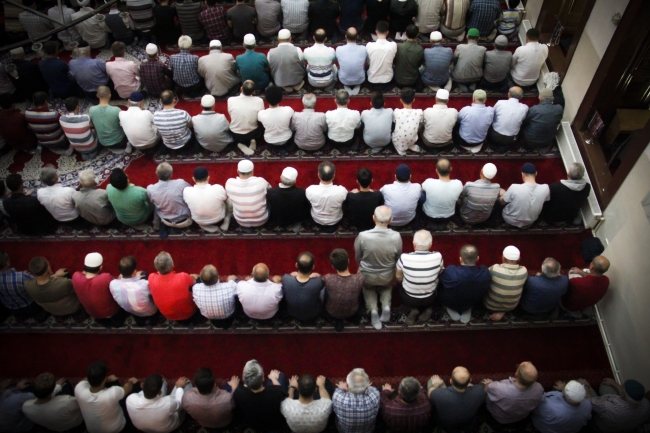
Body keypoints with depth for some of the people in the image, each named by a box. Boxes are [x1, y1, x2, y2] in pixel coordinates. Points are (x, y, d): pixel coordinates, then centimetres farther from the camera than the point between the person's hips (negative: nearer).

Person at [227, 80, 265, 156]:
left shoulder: (231, 100, -22)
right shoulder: (259, 101, -22)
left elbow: (230, 114, -2)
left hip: (235, 135, 1)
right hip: (252, 133, -1)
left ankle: (241, 144, 11)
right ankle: (250, 141, 8)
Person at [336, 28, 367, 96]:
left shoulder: (339, 49, -22)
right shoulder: (363, 49, -21)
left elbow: (339, 65, -1)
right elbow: (364, 65, 0)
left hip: (344, 80, 0)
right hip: (360, 80, 0)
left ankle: (347, 87, 22)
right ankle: (357, 86, 22)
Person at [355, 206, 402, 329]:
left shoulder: (362, 236, -29)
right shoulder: (396, 237, -25)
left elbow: (357, 258, -10)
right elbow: (398, 259, -6)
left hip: (367, 276, -1)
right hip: (387, 277, 1)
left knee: (368, 288, 34)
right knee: (386, 287, 36)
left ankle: (373, 309, 10)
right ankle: (386, 306, 11)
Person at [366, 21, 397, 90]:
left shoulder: (369, 45, -22)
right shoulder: (393, 45, -20)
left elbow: (367, 62, -5)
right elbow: (393, 61, 0)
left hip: (372, 80, 0)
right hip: (387, 79, 0)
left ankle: (375, 87, 27)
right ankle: (385, 87, 27)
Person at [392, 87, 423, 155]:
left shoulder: (396, 111, -20)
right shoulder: (419, 112, -17)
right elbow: (420, 127, 1)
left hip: (398, 143, -1)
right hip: (412, 141, 1)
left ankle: (401, 148, 15)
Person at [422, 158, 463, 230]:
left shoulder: (429, 182, -35)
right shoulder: (458, 184, -30)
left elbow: (422, 190, -8)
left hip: (430, 215, -2)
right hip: (448, 216, 2)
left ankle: (432, 223, 29)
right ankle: (443, 224, 29)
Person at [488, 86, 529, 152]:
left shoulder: (500, 103, -16)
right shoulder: (525, 108, -13)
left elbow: (492, 117, 1)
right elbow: (523, 121, 6)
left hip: (495, 136, 1)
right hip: (511, 140, -1)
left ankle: (499, 145, 19)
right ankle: (506, 147, 15)